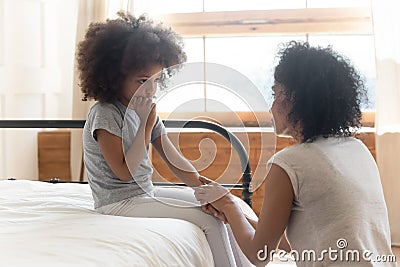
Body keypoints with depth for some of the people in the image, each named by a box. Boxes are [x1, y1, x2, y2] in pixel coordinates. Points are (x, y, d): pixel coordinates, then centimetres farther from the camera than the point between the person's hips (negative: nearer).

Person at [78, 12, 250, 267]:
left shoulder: (147, 111, 4)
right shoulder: (104, 114, -18)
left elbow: (174, 160, 3)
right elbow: (125, 172, -21)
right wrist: (146, 125, -22)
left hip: (146, 191, 8)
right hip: (120, 203, -8)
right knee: (209, 219, -14)